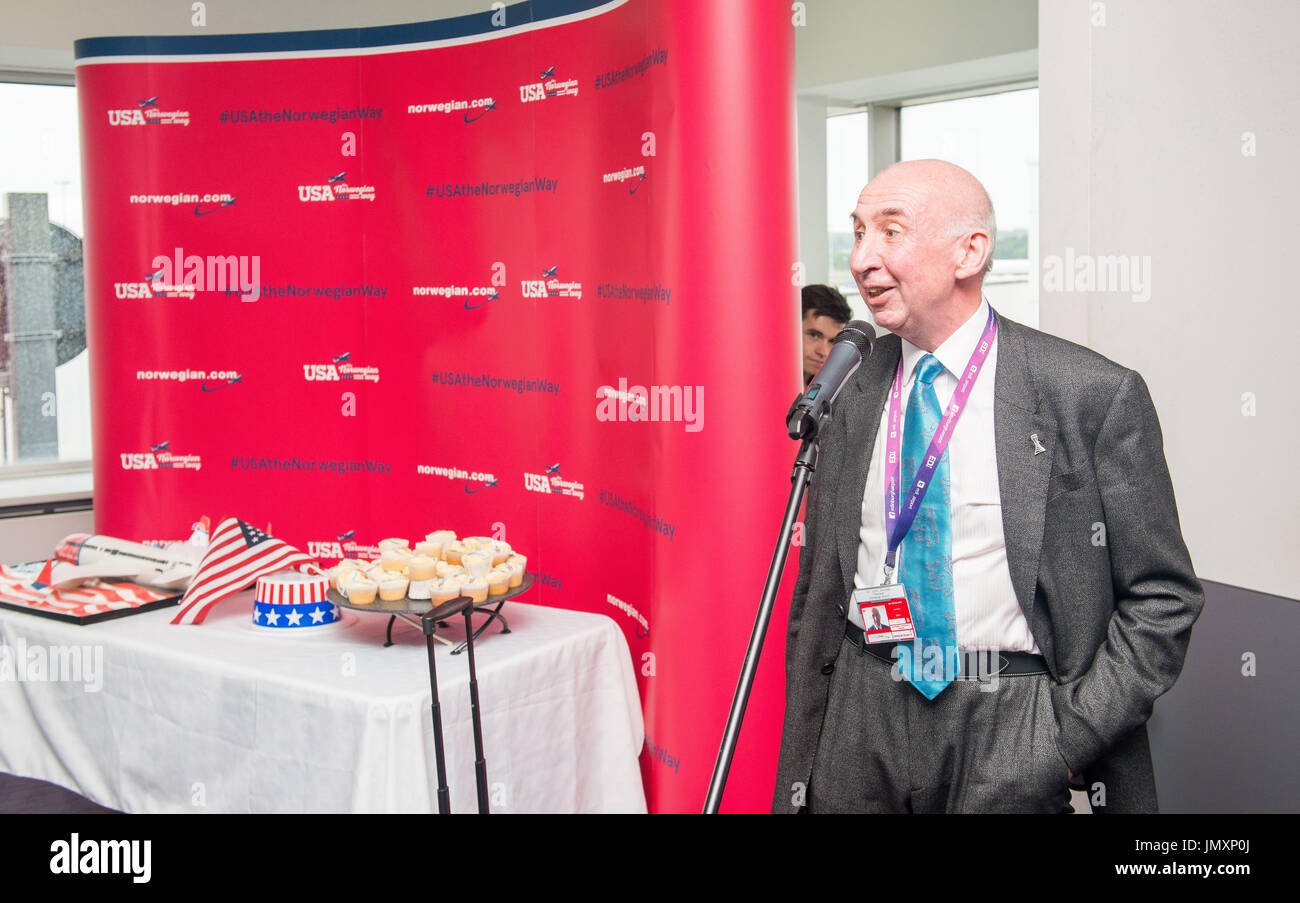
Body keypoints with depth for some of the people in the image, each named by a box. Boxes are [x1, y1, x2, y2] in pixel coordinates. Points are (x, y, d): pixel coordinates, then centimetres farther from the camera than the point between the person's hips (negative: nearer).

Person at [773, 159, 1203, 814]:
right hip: (863, 720, 4)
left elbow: (1161, 598, -5)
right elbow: (818, 594, 8)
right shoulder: (851, 396, 2)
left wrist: (1065, 737, -13)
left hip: (1013, 737, -3)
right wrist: (799, 769, 8)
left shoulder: (1099, 395, -10)